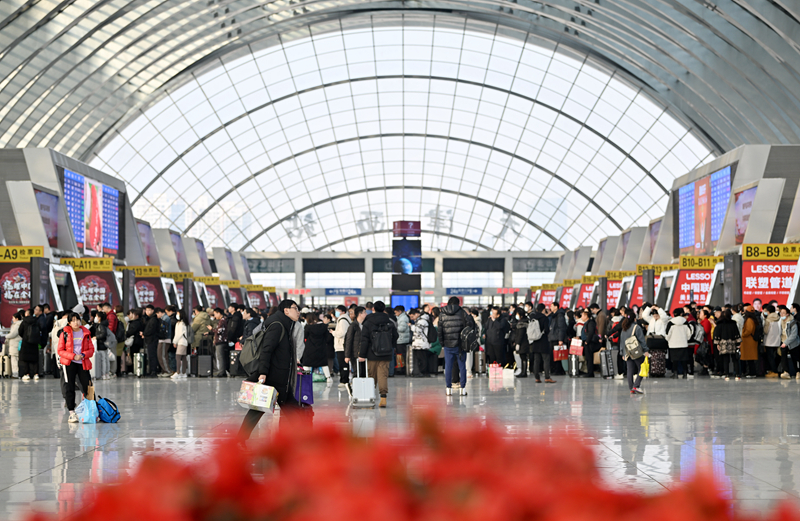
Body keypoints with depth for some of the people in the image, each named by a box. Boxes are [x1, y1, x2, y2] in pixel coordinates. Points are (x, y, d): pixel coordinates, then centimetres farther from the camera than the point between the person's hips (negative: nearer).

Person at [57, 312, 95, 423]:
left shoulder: (86, 333, 8)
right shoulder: (65, 333, 1)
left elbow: (91, 349, 9)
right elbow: (60, 351, -1)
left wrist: (83, 355, -11)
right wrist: (73, 356, -14)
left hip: (83, 364, 2)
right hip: (69, 363, -2)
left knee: (88, 387, -2)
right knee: (70, 388, -3)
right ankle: (72, 413, 2)